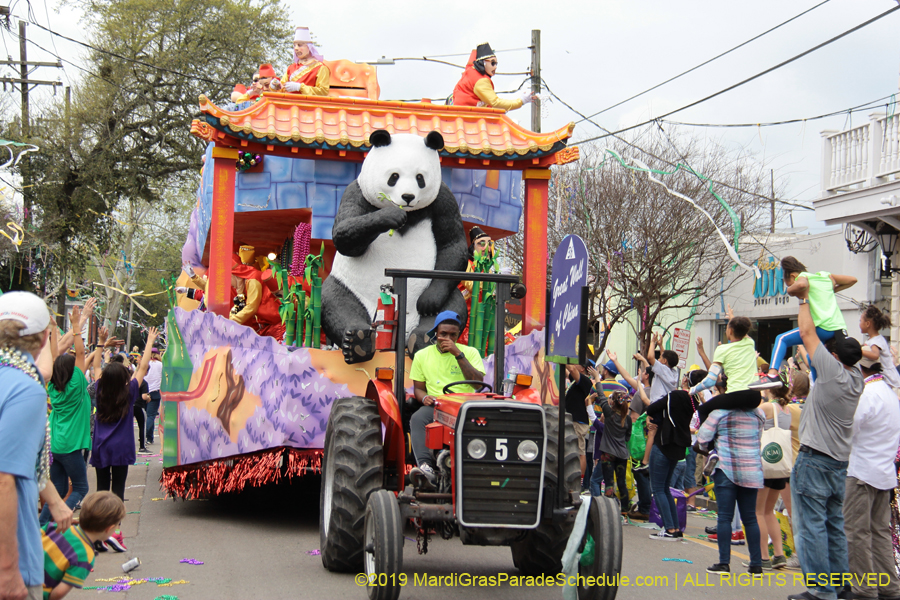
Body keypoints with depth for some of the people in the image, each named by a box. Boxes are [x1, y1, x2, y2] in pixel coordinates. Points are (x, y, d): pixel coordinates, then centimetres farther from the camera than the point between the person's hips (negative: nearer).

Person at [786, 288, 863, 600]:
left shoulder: (833, 371, -15)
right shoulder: (856, 377, 5)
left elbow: (807, 333, -8)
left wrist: (805, 300, 7)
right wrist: (815, 302, 23)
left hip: (814, 460, -8)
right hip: (840, 462, 8)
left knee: (811, 526, -6)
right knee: (835, 526, 13)